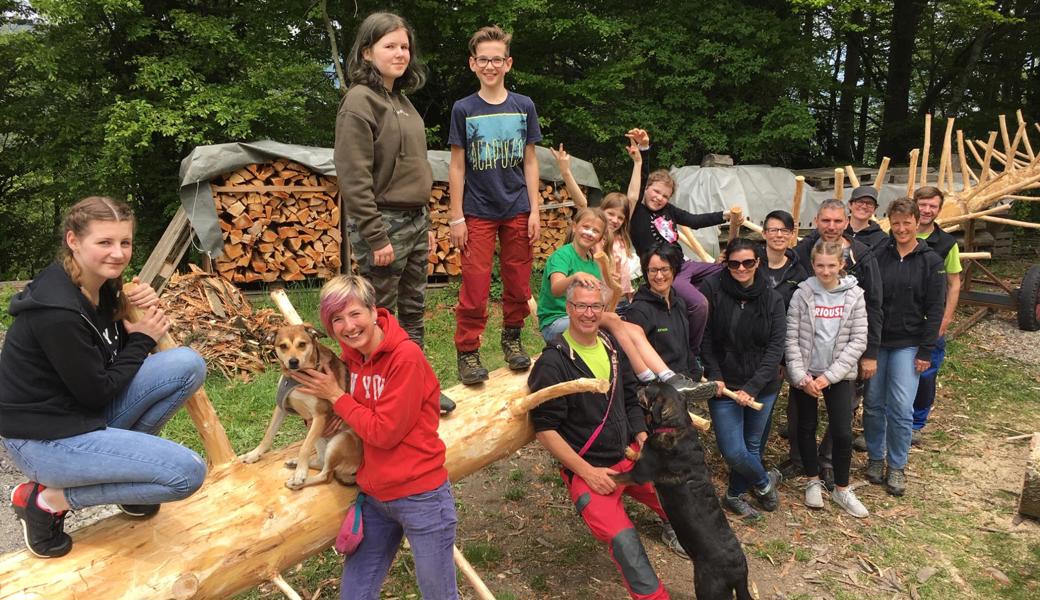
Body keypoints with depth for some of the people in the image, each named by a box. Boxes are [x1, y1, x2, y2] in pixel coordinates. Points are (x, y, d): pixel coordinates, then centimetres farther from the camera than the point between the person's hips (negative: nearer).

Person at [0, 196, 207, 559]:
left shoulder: (101, 285, 0)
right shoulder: (58, 313, -27)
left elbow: (117, 350, 11)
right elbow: (97, 393, -19)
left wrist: (145, 317, -9)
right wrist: (143, 339, -9)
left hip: (84, 413, 8)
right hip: (45, 438, -8)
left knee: (189, 364, -8)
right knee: (188, 473, -18)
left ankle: (122, 464, 7)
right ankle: (49, 498, -1)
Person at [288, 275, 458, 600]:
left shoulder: (406, 356, -20)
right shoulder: (351, 355, 1)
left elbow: (385, 432, -19)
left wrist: (336, 396, -11)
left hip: (420, 497, -6)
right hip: (373, 496, 7)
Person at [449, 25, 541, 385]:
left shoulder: (524, 107, 4)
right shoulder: (463, 109, 0)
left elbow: (529, 162, 6)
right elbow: (457, 166, 0)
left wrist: (534, 210, 1)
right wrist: (456, 217, -4)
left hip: (517, 211, 2)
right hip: (478, 213, -2)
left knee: (519, 285, 9)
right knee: (475, 288, -2)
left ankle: (512, 338, 29)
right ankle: (467, 351, 11)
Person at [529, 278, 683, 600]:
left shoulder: (613, 346, 4)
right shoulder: (553, 362, -16)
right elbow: (545, 430, -14)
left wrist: (642, 436, 1)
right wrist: (587, 472, -16)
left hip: (630, 457, 6)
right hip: (585, 469, -6)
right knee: (624, 541, -24)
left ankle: (674, 528, 40)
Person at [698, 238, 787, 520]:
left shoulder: (772, 298, -2)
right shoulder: (711, 289, -9)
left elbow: (776, 346, -6)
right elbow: (704, 338, -5)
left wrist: (753, 387, -15)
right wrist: (715, 376, -12)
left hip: (762, 387, 2)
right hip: (724, 385, -2)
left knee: (753, 445, 12)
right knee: (733, 452, -5)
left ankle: (735, 494, 37)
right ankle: (765, 481, 27)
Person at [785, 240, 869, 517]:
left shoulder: (854, 295, -4)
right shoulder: (802, 294, -6)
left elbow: (858, 341, -6)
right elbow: (791, 339, -6)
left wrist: (829, 376, -12)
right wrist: (801, 377, -14)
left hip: (839, 375, 0)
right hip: (805, 374, 0)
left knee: (843, 433, -1)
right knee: (807, 428, 11)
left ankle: (842, 489, 20)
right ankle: (813, 481, 31)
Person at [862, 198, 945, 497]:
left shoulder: (931, 261, -1)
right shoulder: (878, 255, 1)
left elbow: (935, 309, -1)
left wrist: (926, 351, -5)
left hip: (907, 345, -1)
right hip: (875, 341, 1)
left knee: (901, 408, -3)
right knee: (873, 404, 7)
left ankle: (896, 466, 14)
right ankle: (875, 457, 25)